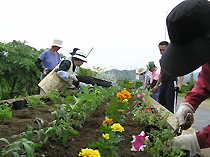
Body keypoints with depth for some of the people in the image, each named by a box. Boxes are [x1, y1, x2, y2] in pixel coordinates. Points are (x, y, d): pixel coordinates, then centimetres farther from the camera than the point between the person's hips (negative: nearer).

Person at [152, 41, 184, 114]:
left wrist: (179, 84, -23)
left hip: (172, 84, -8)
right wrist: (156, 85, 26)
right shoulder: (161, 60, 17)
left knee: (170, 107, -11)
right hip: (163, 84, 8)